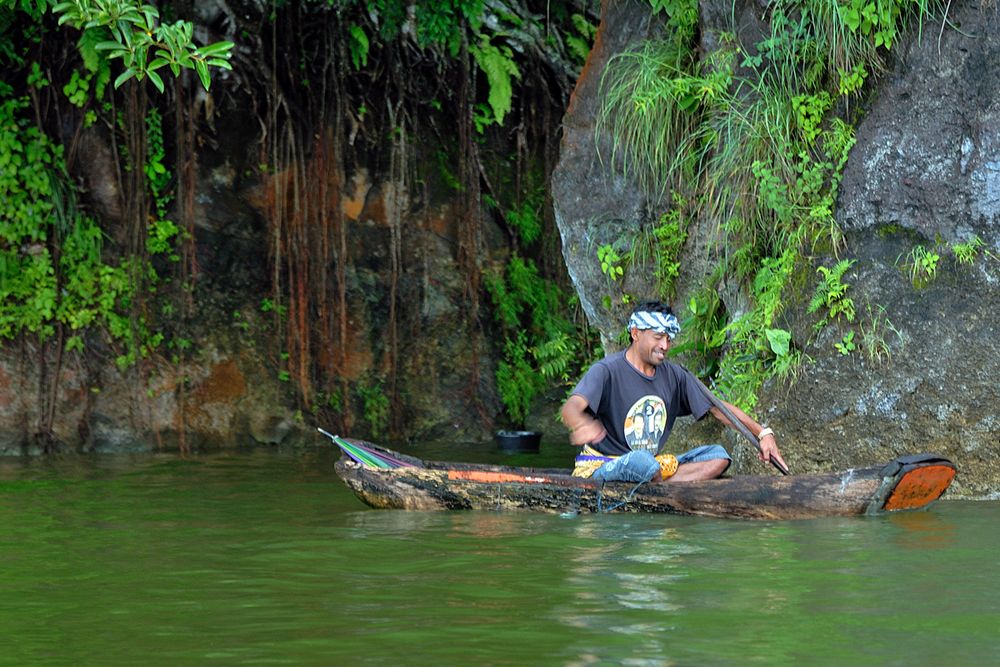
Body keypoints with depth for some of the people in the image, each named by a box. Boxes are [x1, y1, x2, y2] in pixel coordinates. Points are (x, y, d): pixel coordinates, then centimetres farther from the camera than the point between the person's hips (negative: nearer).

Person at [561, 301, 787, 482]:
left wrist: (762, 433, -5)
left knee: (717, 456, -9)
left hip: (652, 465, 7)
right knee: (642, 461, -40)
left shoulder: (674, 376, 8)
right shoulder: (607, 371, -13)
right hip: (600, 468, -7)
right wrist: (583, 425, -55)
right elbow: (570, 408, -29)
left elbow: (719, 408, 10)